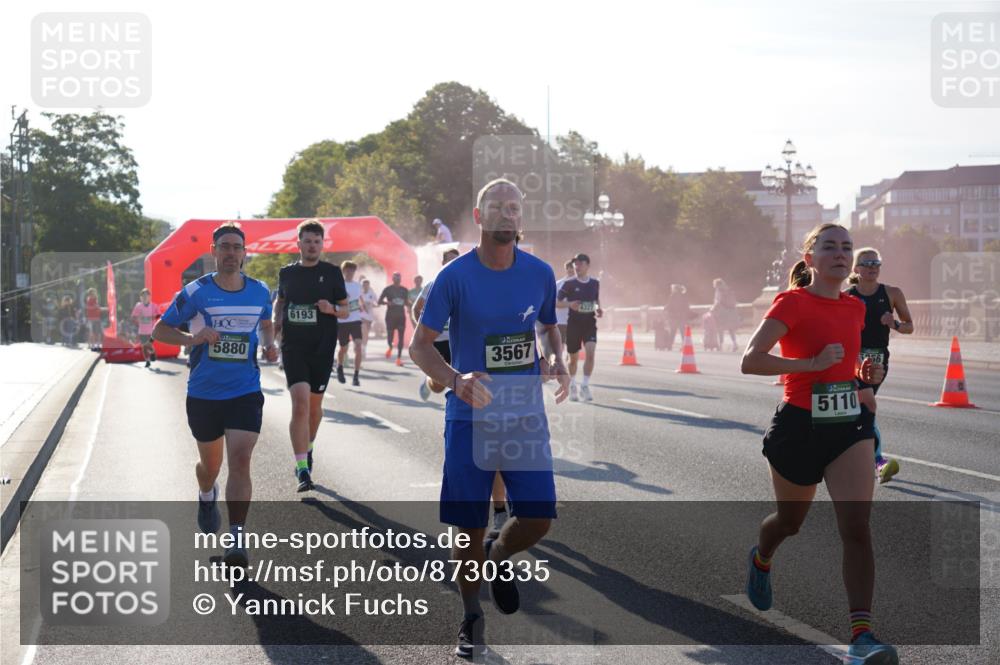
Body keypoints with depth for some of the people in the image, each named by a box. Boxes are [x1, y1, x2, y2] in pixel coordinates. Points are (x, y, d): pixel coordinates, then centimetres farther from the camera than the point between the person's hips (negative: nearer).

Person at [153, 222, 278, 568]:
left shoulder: (259, 291, 3)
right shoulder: (196, 292, -6)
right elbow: (159, 331, -1)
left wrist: (269, 344, 2)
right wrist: (192, 338, -20)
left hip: (246, 392, 0)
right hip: (204, 393, 0)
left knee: (240, 460, -17)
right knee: (210, 464, 16)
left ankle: (237, 538, -15)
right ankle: (206, 496, 52)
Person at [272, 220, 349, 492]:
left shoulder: (332, 272, 2)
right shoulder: (287, 273, 6)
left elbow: (345, 310, 6)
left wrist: (332, 309, -15)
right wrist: (276, 320, 6)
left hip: (322, 348, 1)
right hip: (293, 347, 0)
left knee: (314, 405, 12)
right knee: (300, 403, -15)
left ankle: (307, 448, 41)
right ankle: (303, 470, -18)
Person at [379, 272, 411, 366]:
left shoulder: (404, 290, 9)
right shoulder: (387, 289, 0)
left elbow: (407, 302, 19)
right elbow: (379, 301, 0)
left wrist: (408, 306, -4)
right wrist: (388, 303, -19)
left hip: (401, 316, 2)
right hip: (390, 315, -2)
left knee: (401, 337, -6)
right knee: (390, 336, -2)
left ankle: (399, 358, -2)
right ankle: (390, 347, 34)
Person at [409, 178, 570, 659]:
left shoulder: (540, 273, 2)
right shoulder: (455, 276, -8)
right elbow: (420, 345, -5)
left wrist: (559, 364, -3)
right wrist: (456, 381, -23)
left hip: (527, 415, 3)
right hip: (470, 416, -3)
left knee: (538, 518, -4)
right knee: (470, 526, 1)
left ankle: (497, 560, 31)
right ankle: (471, 618, 24)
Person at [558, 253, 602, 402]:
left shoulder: (595, 283, 5)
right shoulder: (569, 284, -4)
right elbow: (557, 302, -2)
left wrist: (599, 309, 1)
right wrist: (569, 304, -20)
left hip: (590, 324, 1)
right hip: (574, 324, -1)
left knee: (590, 353, -18)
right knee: (573, 358, 8)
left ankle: (585, 387, -12)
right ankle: (572, 387, 29)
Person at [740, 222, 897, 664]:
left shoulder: (855, 308, 9)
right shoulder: (793, 302, -11)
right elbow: (750, 361, -20)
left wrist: (866, 373, 5)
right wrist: (812, 363, -25)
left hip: (849, 425, 4)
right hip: (799, 427, -4)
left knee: (857, 527, -12)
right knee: (790, 521, 17)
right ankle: (760, 559, 53)